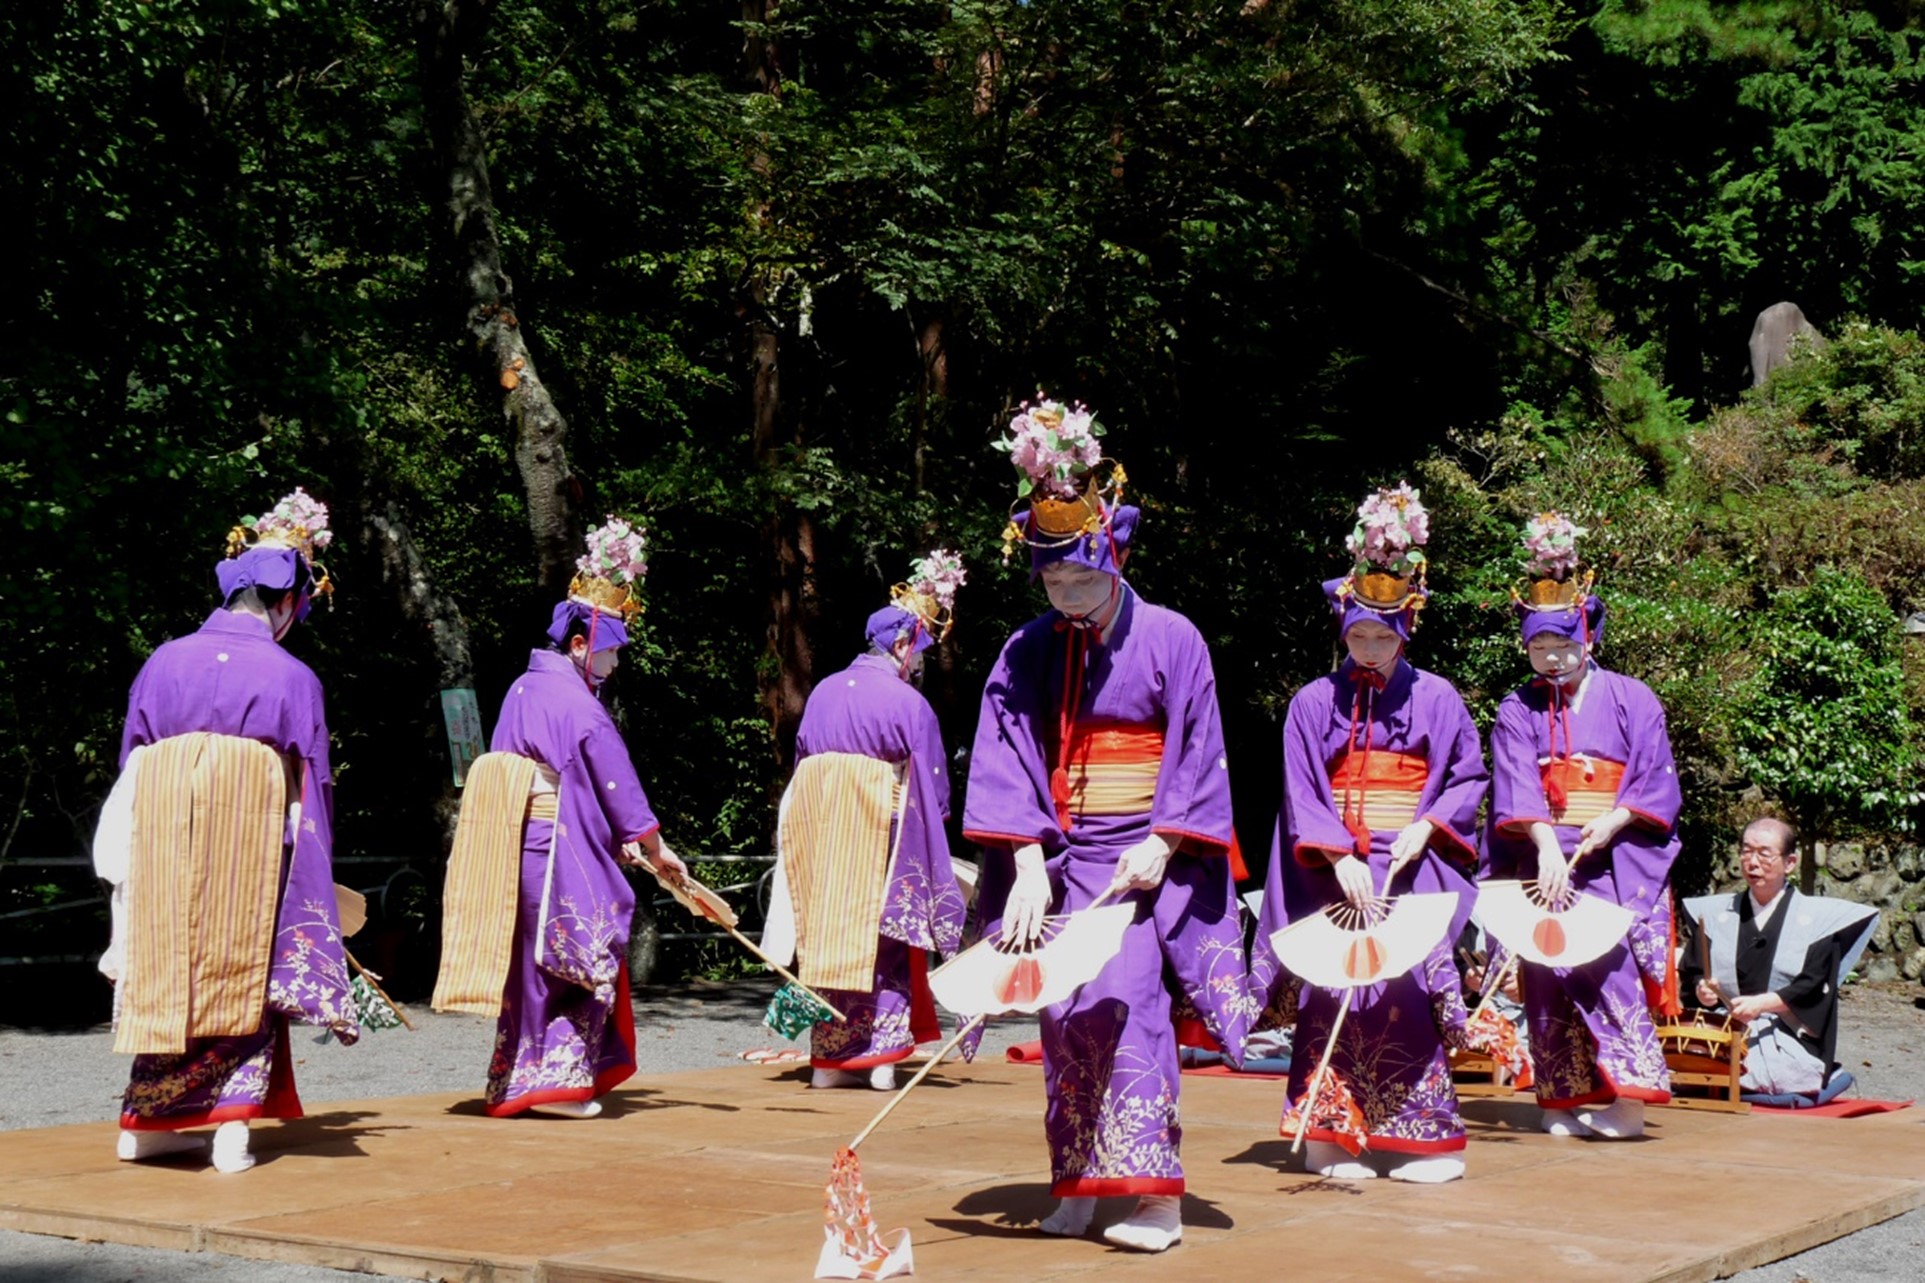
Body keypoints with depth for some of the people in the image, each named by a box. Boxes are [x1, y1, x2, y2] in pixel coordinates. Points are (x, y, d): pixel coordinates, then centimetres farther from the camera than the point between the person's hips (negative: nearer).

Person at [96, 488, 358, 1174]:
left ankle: (148, 1121, 19)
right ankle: (232, 1123, 0)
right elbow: (310, 788, -1)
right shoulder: (292, 677, -5)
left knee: (162, 975, 13)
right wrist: (312, 877, 8)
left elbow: (130, 765, 10)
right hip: (249, 851, -3)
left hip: (161, 843, 3)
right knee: (242, 978, 7)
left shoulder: (163, 662, 5)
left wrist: (128, 864, 17)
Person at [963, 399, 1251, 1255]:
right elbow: (1007, 765, -2)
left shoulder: (1171, 641, -3)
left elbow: (1196, 760, -3)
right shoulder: (1027, 656, 4)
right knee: (1063, 1011, 2)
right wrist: (1029, 869, -12)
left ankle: (1152, 1191, -16)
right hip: (1060, 855, 4)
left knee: (1124, 1000, -17)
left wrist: (1158, 848, -14)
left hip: (1146, 855, -4)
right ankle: (1077, 1185, 13)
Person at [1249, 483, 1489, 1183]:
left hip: (1412, 866, 0)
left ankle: (1417, 1136, -1)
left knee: (1409, 987, -8)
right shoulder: (1313, 702, 5)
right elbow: (1301, 791, -1)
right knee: (1332, 988, -6)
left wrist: (1426, 826, -9)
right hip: (1332, 868, 0)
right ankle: (1334, 1138, -1)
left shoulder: (1436, 698, 7)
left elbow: (1469, 777, 8)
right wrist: (1339, 857, -14)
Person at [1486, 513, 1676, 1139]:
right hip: (1542, 858, 2)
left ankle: (1625, 1098, -12)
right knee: (1549, 974, -1)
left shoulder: (1631, 700, 4)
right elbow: (1518, 787, -7)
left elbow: (1657, 782, 0)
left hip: (1616, 860, -2)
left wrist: (1611, 823, -16)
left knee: (1611, 966, -13)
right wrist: (1547, 846, -23)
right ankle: (1565, 1102, 6)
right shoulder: (1518, 711, 6)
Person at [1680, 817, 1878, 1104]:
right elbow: (1690, 972, 12)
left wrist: (1761, 1003, -19)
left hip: (1789, 1043, -4)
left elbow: (1813, 987, -5)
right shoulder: (1716, 913, 17)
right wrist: (1702, 990, -12)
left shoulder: (1815, 918, 6)